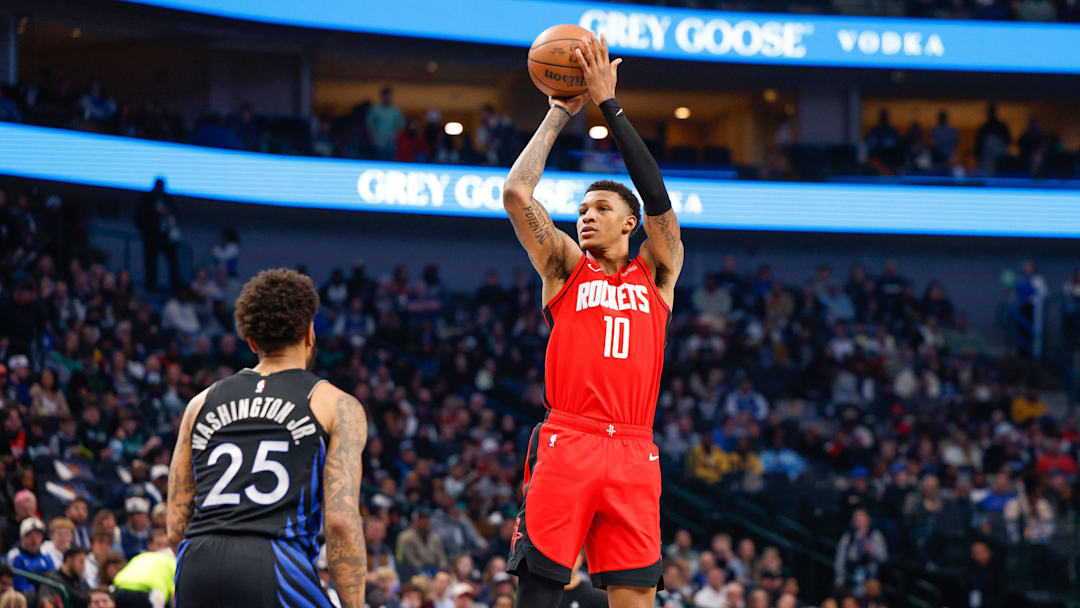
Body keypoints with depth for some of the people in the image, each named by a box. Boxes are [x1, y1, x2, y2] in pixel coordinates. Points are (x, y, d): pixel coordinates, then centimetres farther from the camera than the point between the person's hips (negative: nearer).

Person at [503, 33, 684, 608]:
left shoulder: (656, 273, 17)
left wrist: (609, 104, 4)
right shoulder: (565, 267, 15)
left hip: (632, 453, 1)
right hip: (565, 444, -1)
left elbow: (657, 196, 4)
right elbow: (516, 193, 4)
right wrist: (559, 114, 11)